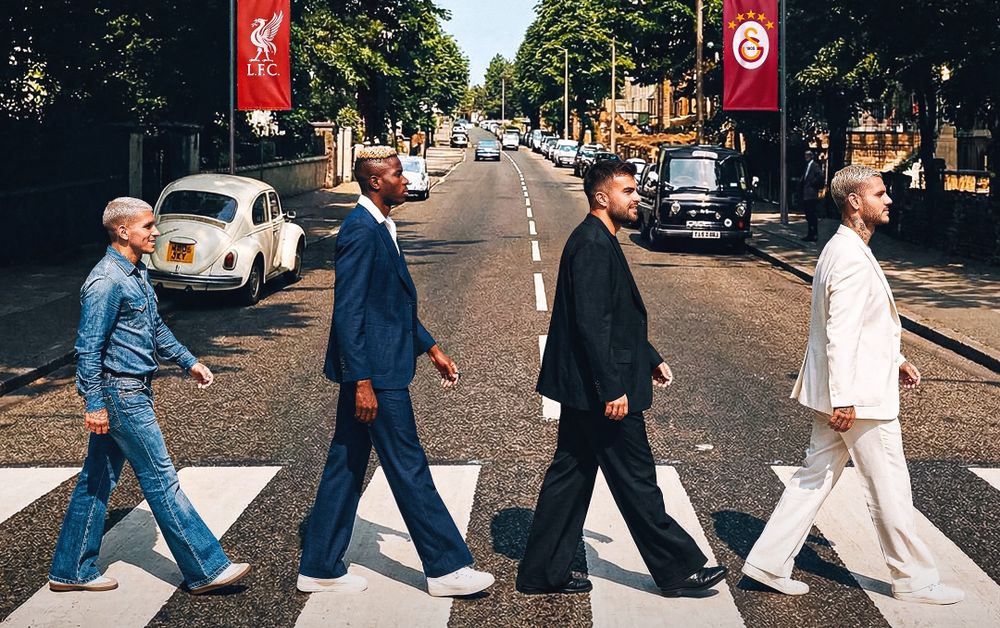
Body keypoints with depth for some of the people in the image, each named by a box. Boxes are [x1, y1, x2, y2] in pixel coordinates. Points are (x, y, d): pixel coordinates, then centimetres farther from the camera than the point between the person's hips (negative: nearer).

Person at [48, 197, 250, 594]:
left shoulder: (136, 273, 12)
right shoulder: (106, 282, -18)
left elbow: (155, 328, 24)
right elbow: (89, 348, -18)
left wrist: (188, 361, 21)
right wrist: (94, 404, -19)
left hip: (134, 391, 10)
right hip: (120, 394, -10)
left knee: (97, 480, 13)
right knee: (161, 480, -4)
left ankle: (71, 571, 22)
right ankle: (206, 569, 2)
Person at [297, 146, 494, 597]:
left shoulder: (380, 226, 13)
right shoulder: (361, 230, -18)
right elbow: (348, 311, -21)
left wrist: (430, 348, 21)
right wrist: (362, 382, -22)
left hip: (373, 367, 10)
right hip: (375, 371, -10)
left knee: (346, 465, 13)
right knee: (409, 469, -1)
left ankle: (320, 568, 22)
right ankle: (447, 567, 9)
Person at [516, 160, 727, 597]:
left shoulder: (601, 241, 15)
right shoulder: (593, 245, -18)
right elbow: (591, 323, -24)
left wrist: (650, 359, 23)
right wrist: (613, 389, -25)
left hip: (584, 389, 11)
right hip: (600, 391, -11)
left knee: (571, 475, 13)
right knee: (635, 479, 1)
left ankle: (542, 574, 20)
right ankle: (678, 569, 14)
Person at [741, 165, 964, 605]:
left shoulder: (845, 250, 13)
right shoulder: (851, 259, -20)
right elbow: (840, 334, -24)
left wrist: (894, 361, 19)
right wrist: (843, 399, -24)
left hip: (845, 393, 10)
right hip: (860, 395, -10)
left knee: (816, 478, 13)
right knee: (890, 488, 3)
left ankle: (769, 562, 16)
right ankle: (914, 580, 16)